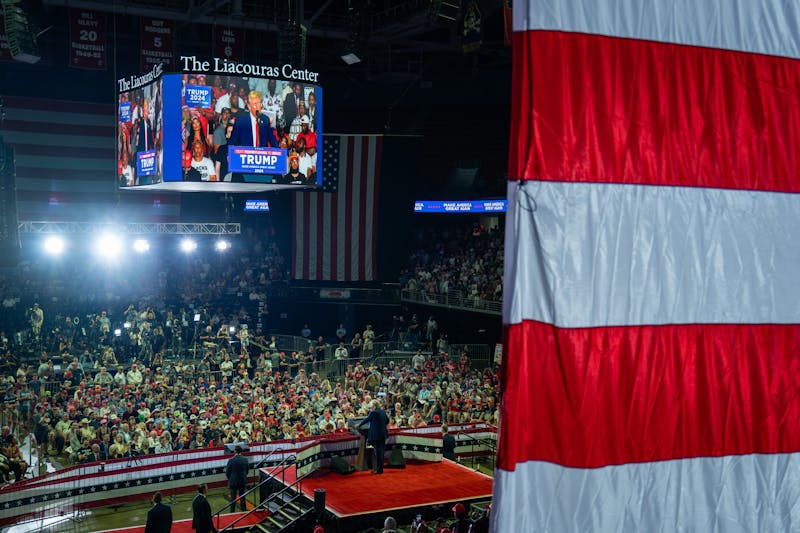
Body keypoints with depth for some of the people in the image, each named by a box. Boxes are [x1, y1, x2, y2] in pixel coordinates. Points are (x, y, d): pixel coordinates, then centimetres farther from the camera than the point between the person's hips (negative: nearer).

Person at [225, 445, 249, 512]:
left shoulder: (231, 460, -17)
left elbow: (227, 472, -9)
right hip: (243, 481, 3)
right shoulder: (245, 459, -7)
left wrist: (230, 479, 10)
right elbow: (247, 469, 4)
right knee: (242, 496, 14)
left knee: (233, 497, 6)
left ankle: (232, 511, 11)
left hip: (233, 481, -3)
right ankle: (244, 510, 20)